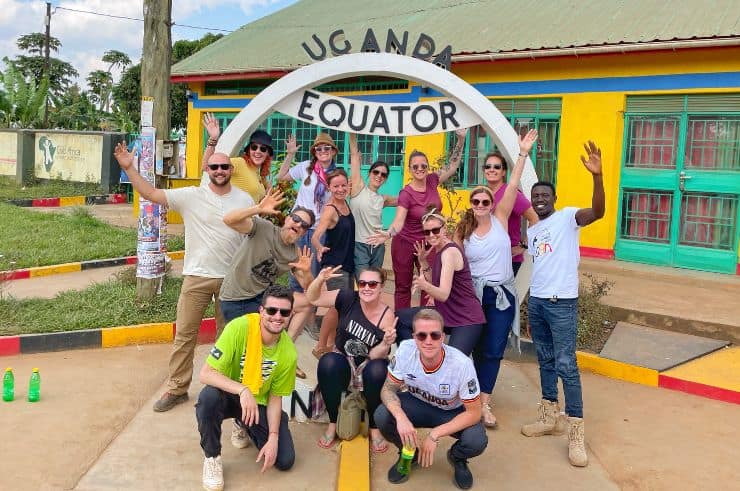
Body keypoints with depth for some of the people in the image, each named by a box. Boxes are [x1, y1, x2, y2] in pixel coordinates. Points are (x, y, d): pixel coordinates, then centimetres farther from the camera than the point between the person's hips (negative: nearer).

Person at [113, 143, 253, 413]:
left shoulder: (245, 200, 1)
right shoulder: (191, 196, -4)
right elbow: (151, 193, -6)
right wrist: (128, 168, -15)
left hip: (232, 279, 1)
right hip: (197, 276, -1)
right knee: (184, 334, 4)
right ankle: (177, 388, 16)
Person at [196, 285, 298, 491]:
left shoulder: (289, 353, -16)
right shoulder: (239, 328, -28)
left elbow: (275, 397, -4)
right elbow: (206, 373, -29)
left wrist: (273, 437, -14)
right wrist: (243, 390, -41)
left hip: (259, 403, 3)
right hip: (229, 395, -3)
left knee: (285, 461, -9)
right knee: (209, 396, -38)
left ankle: (245, 427, 22)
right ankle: (212, 457, -10)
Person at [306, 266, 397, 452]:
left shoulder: (387, 316, -13)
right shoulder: (348, 298, -10)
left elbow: (375, 356, -14)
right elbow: (313, 299, -7)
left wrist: (386, 344, -35)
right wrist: (320, 279, -25)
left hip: (367, 368, -1)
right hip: (342, 363, 1)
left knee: (378, 370, -35)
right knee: (327, 362, -33)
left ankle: (374, 428, -12)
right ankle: (333, 424, -15)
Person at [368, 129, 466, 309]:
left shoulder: (432, 181, -4)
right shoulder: (406, 194, -18)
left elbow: (453, 166, 3)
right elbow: (399, 220, -28)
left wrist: (461, 139, -6)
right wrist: (388, 234, -48)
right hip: (405, 244, -4)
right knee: (403, 288, 7)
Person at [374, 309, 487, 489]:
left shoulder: (462, 364, -32)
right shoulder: (405, 350, -27)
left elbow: (474, 413, -23)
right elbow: (388, 389, -16)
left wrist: (434, 435, -30)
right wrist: (401, 417, -37)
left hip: (453, 412, -2)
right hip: (418, 404, 2)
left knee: (477, 442, -30)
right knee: (382, 416, -26)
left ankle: (456, 457, 9)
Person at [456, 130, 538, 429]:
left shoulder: (500, 219, -2)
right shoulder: (462, 232, -1)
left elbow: (513, 187, -10)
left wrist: (523, 154, -14)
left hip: (502, 294, 0)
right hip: (473, 294, 1)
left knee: (493, 351, -1)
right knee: (477, 348, 11)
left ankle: (484, 403, 4)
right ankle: (478, 393, 27)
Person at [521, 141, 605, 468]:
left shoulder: (568, 217, -6)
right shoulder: (531, 231, 16)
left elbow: (598, 212, -26)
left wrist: (597, 176, -38)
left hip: (562, 303, -7)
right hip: (535, 302, 7)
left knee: (566, 364, -8)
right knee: (545, 361, 13)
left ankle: (576, 432, -2)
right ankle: (549, 417, 23)